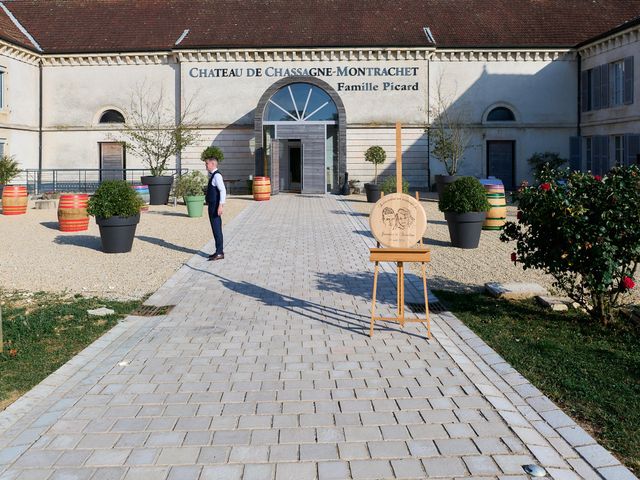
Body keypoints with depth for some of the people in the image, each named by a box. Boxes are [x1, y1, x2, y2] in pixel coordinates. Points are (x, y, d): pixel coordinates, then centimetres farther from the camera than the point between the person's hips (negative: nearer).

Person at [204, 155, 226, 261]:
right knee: (215, 228, 13)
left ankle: (220, 253, -4)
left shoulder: (217, 175, -16)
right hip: (212, 206, 10)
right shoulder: (212, 175, 15)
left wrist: (221, 205, -27)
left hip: (215, 207, -10)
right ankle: (218, 251, 20)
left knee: (217, 229, -7)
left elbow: (223, 190, -24)